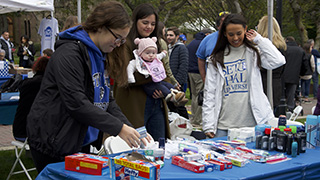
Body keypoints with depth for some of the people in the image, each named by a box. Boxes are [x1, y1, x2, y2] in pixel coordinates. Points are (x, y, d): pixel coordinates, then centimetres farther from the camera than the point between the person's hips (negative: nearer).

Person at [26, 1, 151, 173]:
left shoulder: (99, 56, 11)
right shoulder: (70, 53, -19)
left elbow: (106, 101, 9)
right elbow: (76, 102, -28)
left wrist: (129, 129, -5)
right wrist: (118, 128, -26)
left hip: (82, 142, 9)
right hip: (53, 142, -9)